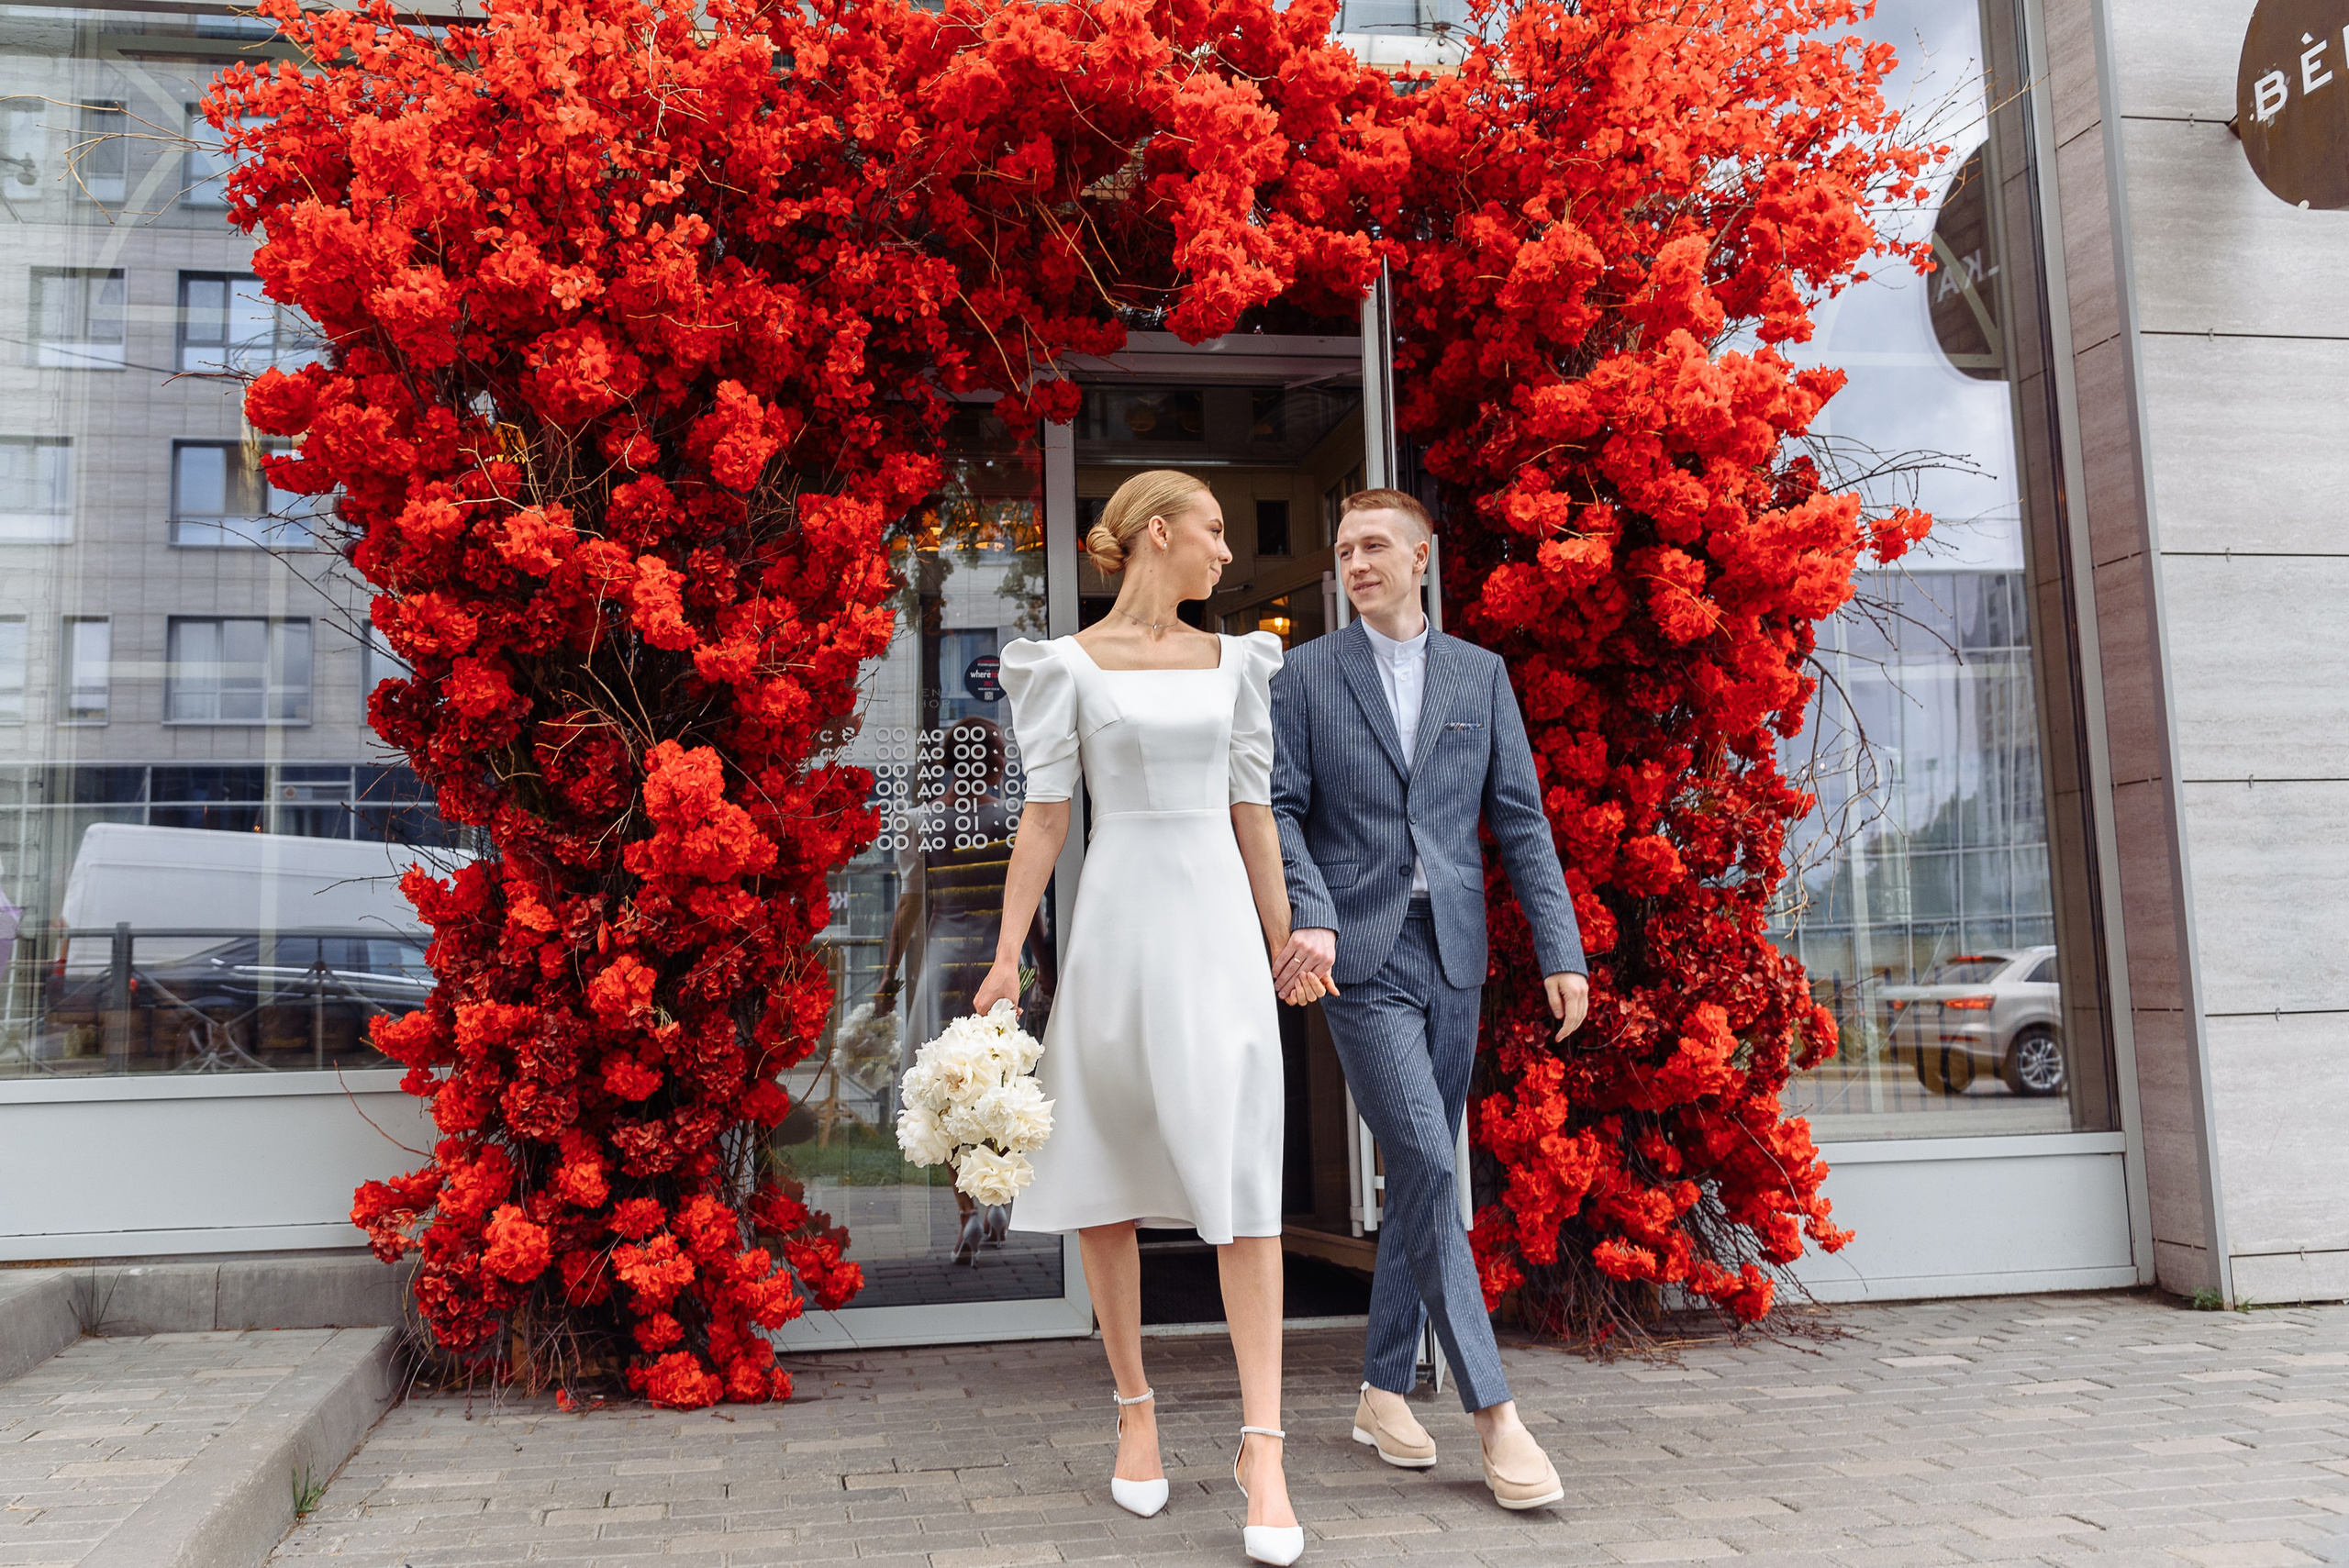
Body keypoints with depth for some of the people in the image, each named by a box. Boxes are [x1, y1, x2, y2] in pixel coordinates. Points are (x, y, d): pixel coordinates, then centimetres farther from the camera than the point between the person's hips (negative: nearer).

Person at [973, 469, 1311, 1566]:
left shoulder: (1232, 662, 11)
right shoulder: (1069, 665, 1)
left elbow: (1253, 812, 13)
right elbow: (1044, 816, -1)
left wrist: (1284, 943, 13)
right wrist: (1008, 955, -7)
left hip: (1220, 926, 2)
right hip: (1118, 922, -1)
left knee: (1242, 1179, -7)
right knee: (1100, 1182, 6)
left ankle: (1261, 1446, -4)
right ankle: (1135, 1410, 23)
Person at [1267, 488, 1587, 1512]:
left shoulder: (1480, 673, 11)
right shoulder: (1305, 675, 5)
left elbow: (1519, 818, 8)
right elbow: (1279, 809, 0)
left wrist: (1560, 947, 1)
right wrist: (1310, 917, -16)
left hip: (1453, 951, 4)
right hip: (1361, 953, -3)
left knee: (1422, 1174, 9)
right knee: (1426, 1169, -11)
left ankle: (1384, 1389, 22)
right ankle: (1493, 1410, -4)